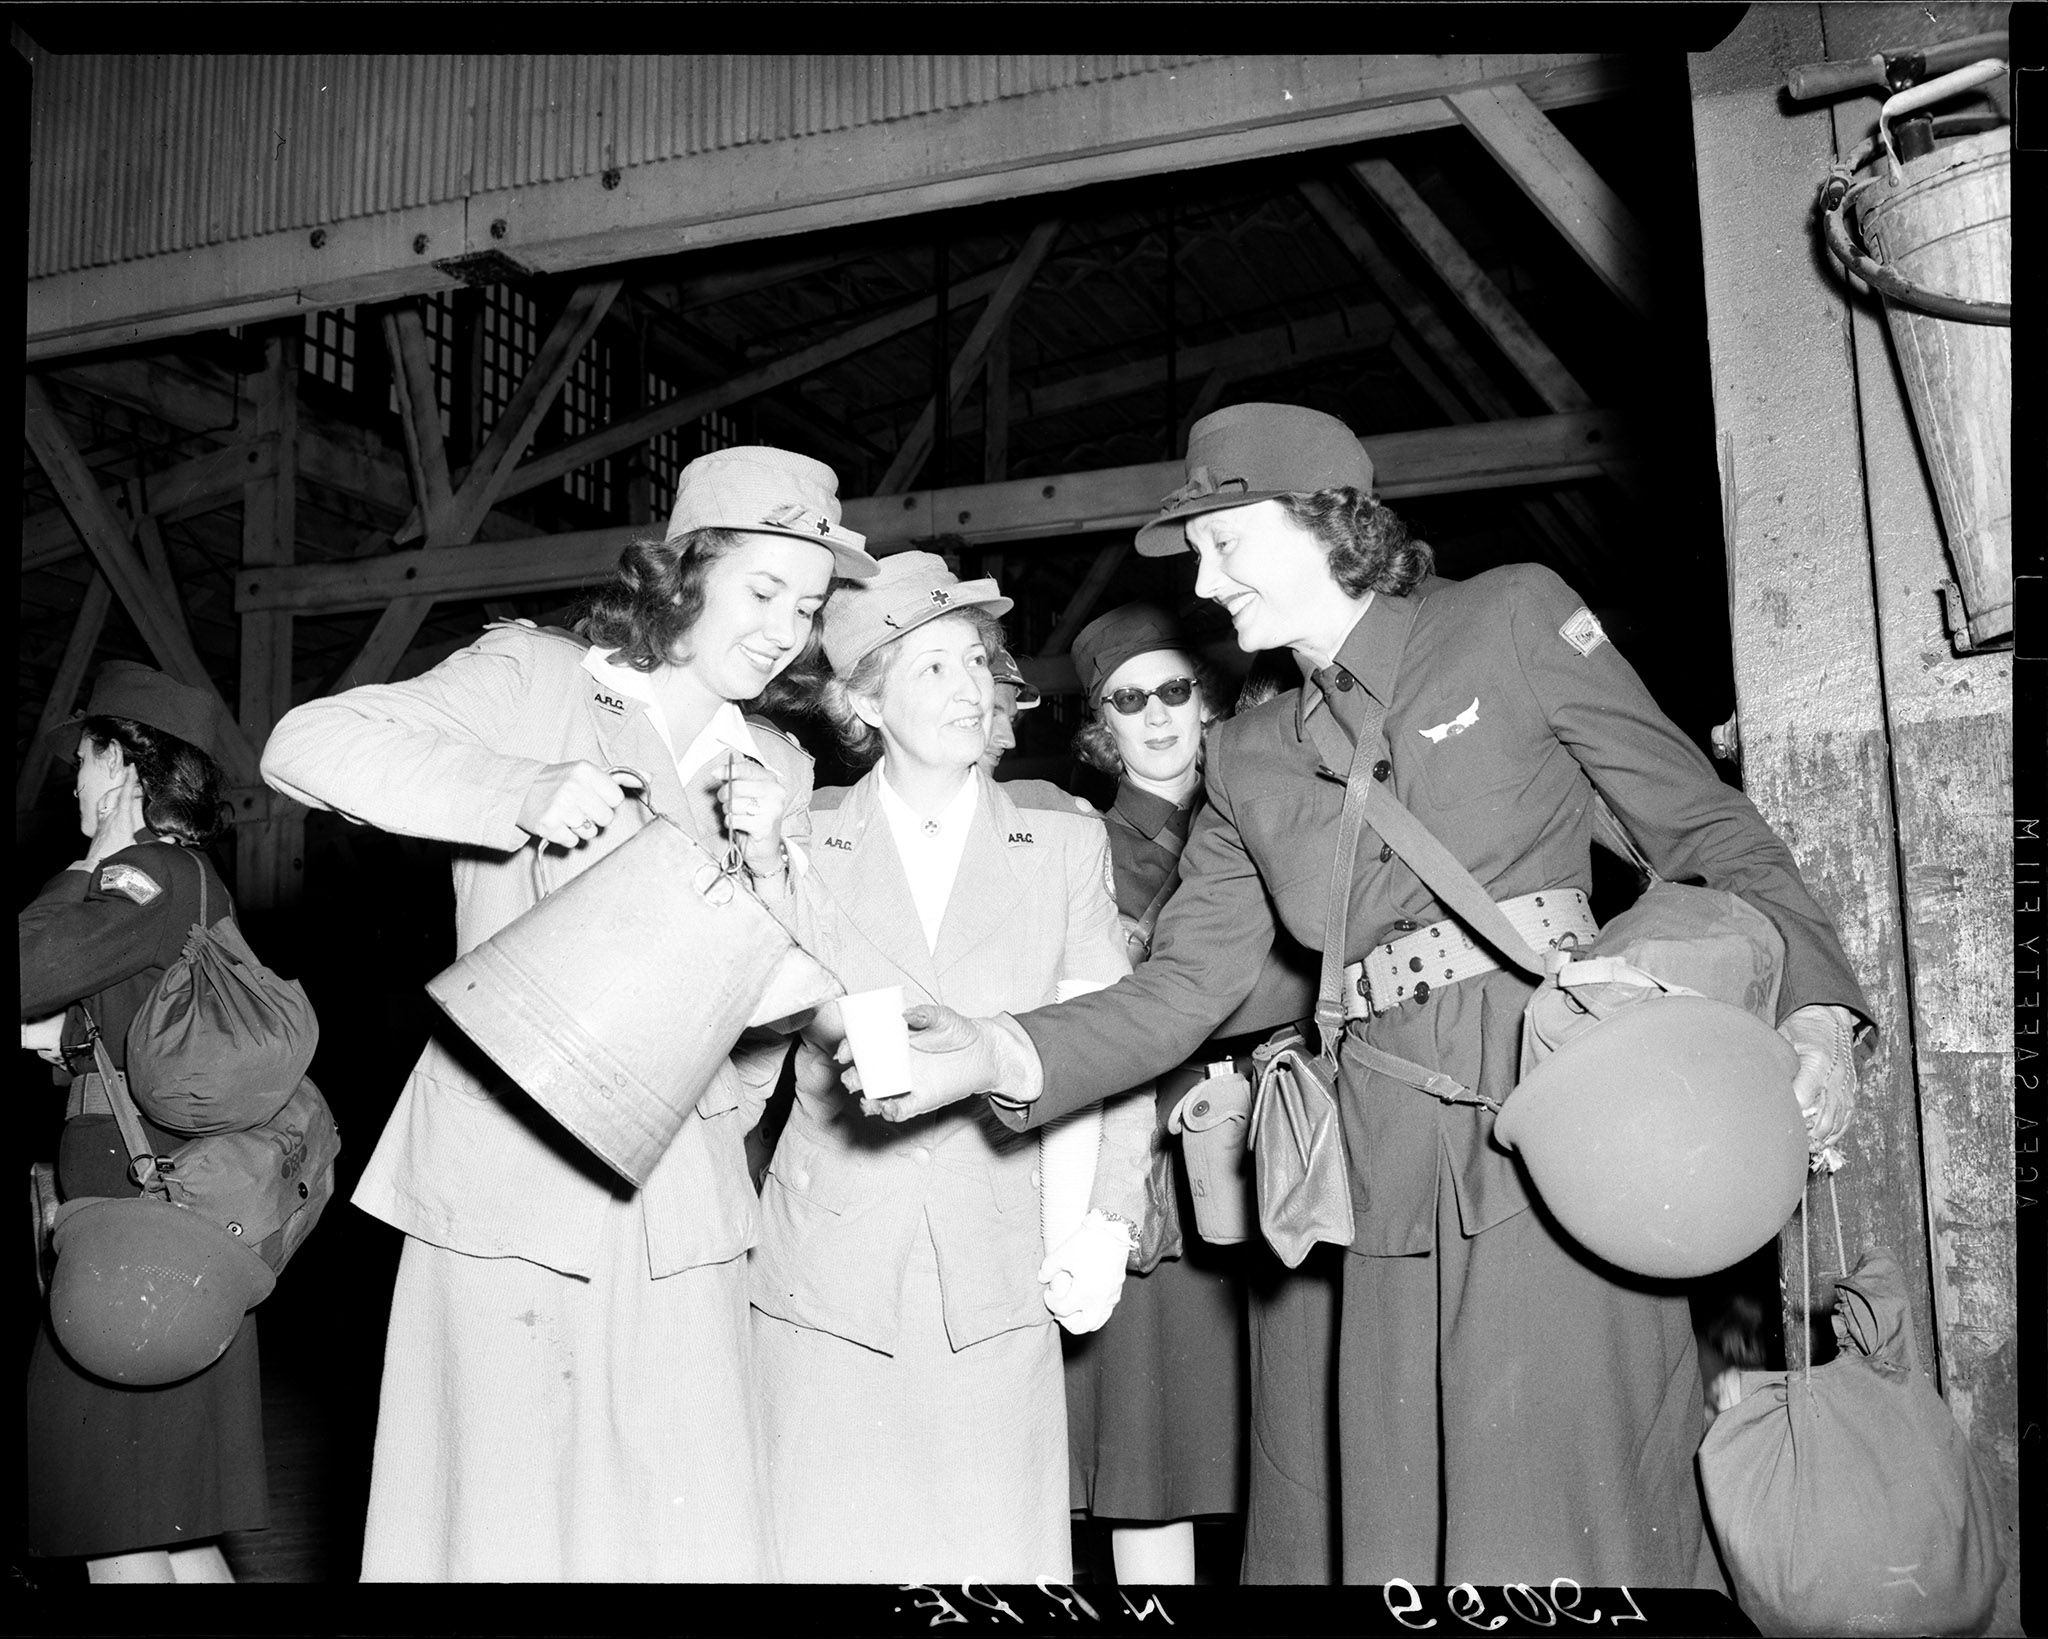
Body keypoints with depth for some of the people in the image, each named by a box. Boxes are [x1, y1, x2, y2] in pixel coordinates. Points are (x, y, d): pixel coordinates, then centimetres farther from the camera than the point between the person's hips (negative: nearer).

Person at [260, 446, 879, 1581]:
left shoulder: (776, 769, 15)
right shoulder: (533, 678, 1)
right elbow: (305, 743, -11)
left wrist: (765, 863, -7)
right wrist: (524, 792, -22)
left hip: (675, 1195, 4)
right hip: (507, 1172, -4)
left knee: (687, 1524, 0)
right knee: (502, 1514, 0)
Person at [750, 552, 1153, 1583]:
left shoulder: (1064, 838, 5)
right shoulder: (798, 841, 3)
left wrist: (1109, 1219, -2)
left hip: (997, 1272, 0)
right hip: (827, 1268, 0)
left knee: (999, 1554, 0)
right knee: (833, 1549, 3)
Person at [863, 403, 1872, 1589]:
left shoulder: (1514, 618, 4)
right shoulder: (1250, 757, 15)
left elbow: (1706, 827, 4)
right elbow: (1186, 987, 8)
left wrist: (1811, 1009, -11)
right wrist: (1002, 1056, -8)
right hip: (1401, 1178, 4)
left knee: (1565, 1511, -8)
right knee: (1408, 1526, 6)